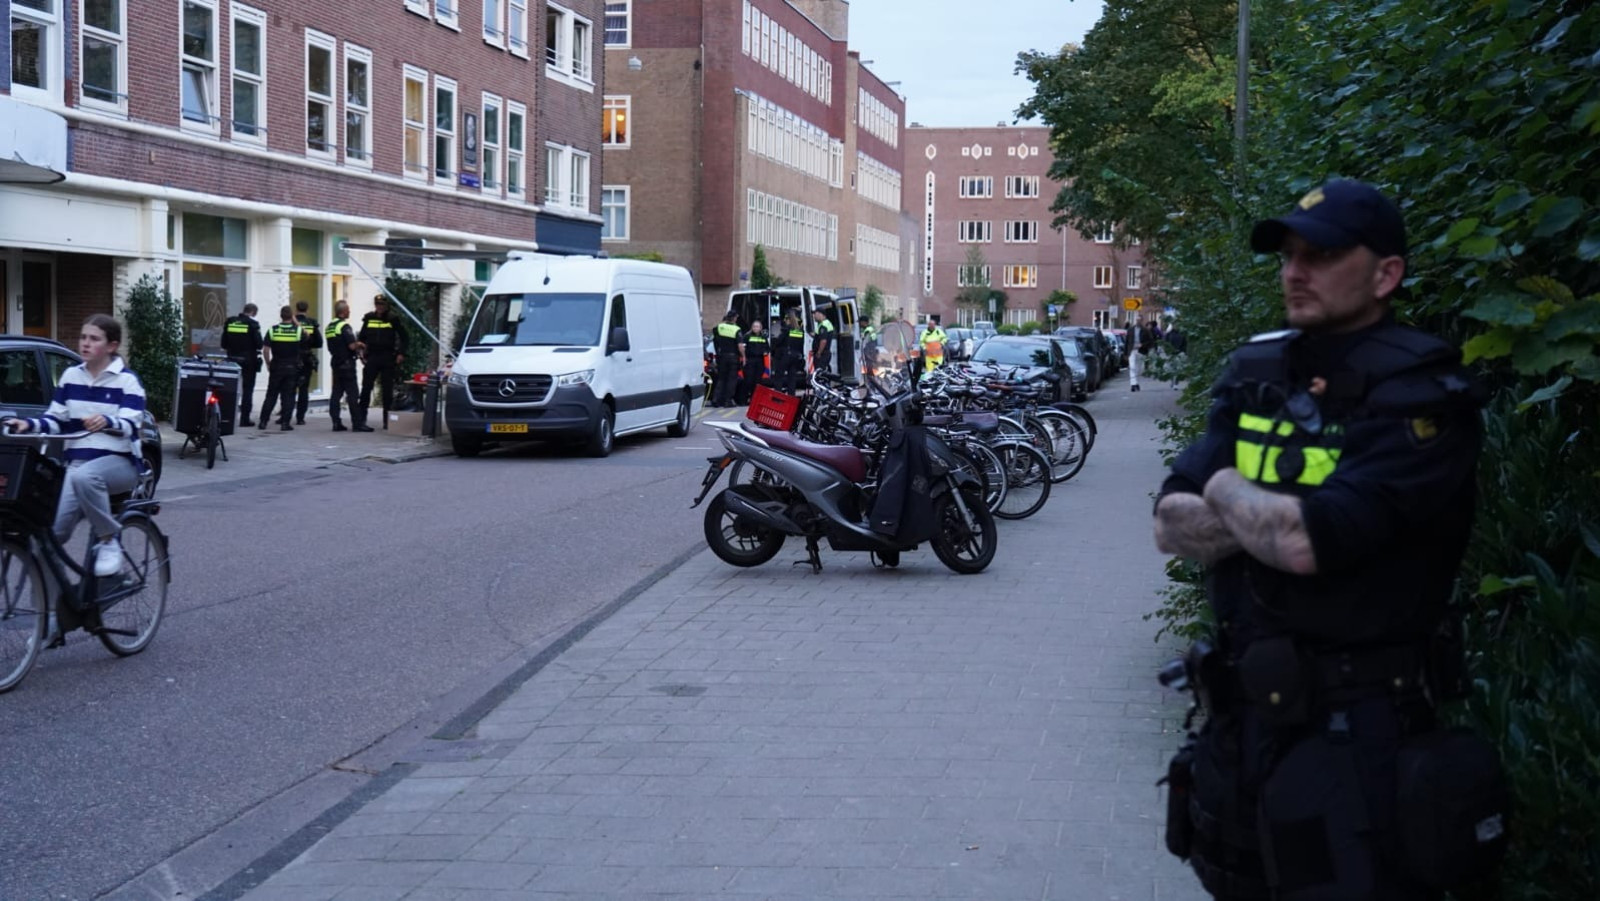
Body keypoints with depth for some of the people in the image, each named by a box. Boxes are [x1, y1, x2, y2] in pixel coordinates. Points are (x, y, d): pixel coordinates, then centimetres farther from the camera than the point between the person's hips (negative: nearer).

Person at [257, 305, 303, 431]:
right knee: (288, 396, 3)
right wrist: (295, 322, 13)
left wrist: (268, 363, 7)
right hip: (292, 367, -1)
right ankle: (285, 423, -1)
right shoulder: (298, 330, -6)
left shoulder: (272, 330, -4)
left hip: (276, 367, 1)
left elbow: (266, 350, -7)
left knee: (271, 395, 9)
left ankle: (263, 421, 9)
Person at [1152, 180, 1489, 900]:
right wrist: (1279, 514, -15)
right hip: (1241, 710, 7)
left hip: (1353, 729, -7)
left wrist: (1225, 490, -8)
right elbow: (1171, 525, 1)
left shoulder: (1422, 398, -14)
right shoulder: (1257, 373, 7)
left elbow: (1307, 543, -27)